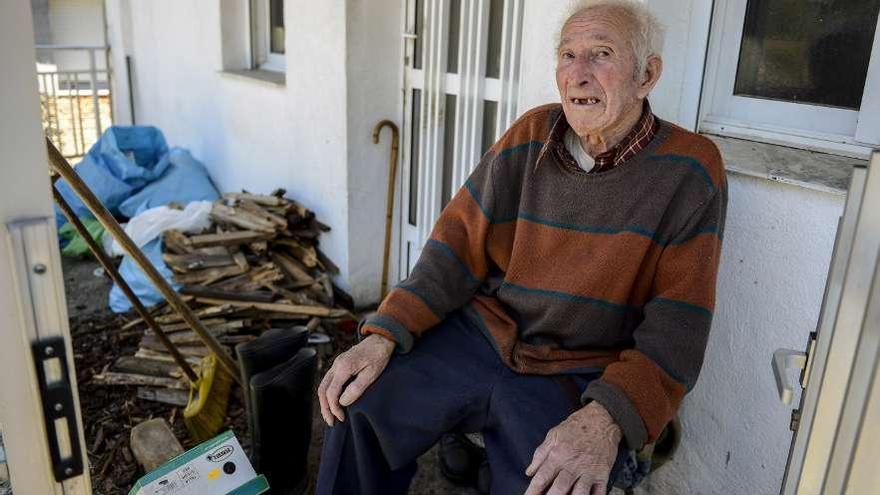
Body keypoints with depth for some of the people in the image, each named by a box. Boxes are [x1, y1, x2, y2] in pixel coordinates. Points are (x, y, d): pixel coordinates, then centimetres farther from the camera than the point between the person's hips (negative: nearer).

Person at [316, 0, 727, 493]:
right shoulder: (531, 136, -1)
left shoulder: (689, 170, -9)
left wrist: (608, 417, -28)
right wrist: (385, 335, -11)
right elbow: (462, 242, 1)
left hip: (581, 376, -2)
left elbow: (678, 321, -12)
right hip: (483, 334, 3)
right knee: (356, 403, -10)